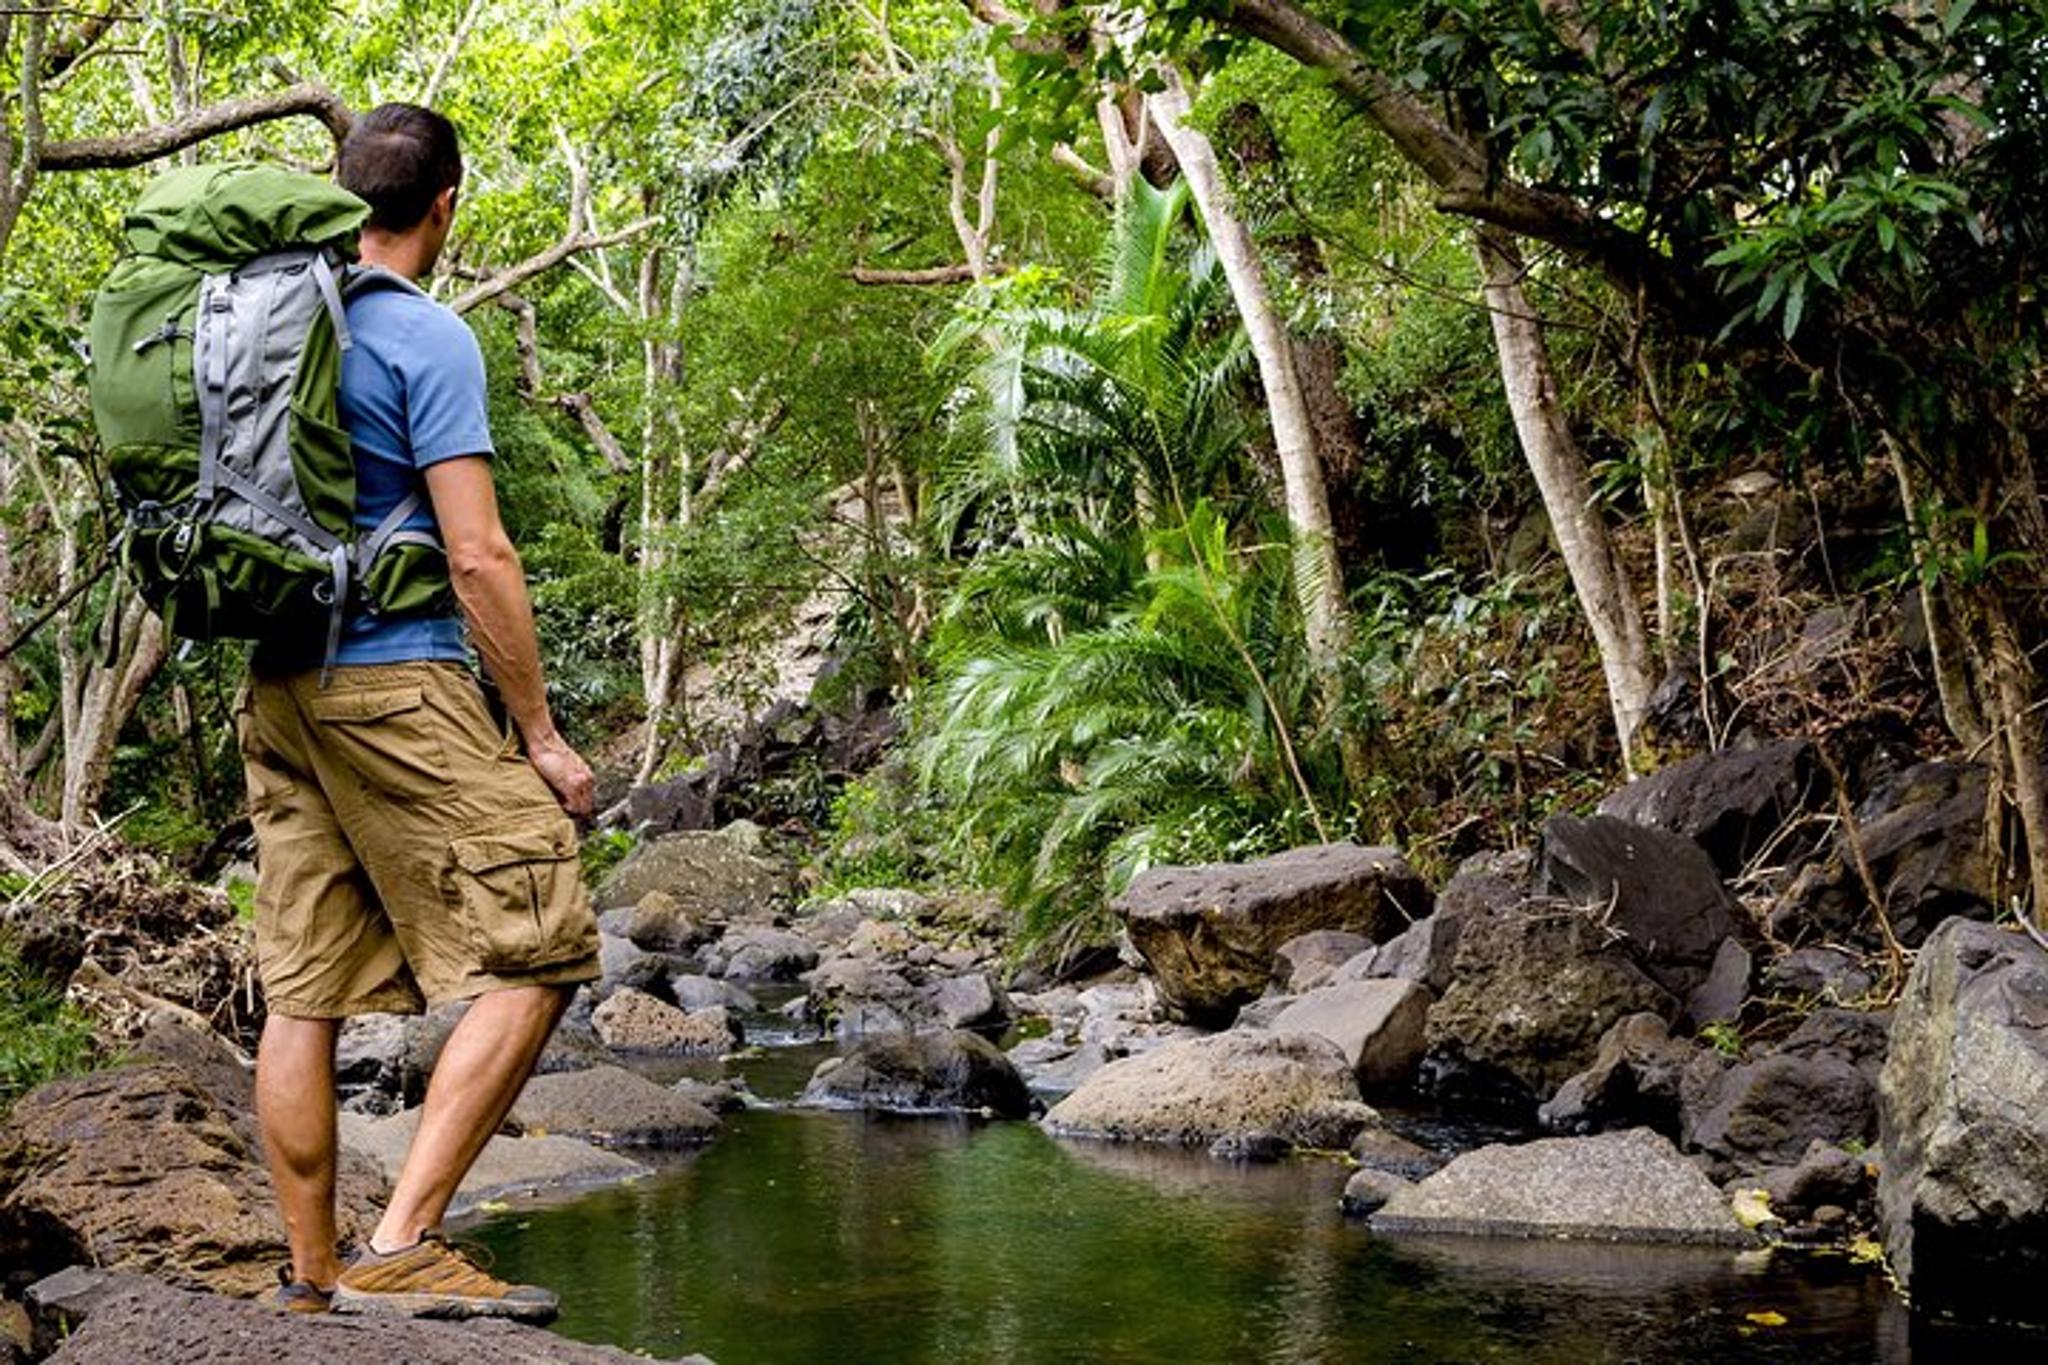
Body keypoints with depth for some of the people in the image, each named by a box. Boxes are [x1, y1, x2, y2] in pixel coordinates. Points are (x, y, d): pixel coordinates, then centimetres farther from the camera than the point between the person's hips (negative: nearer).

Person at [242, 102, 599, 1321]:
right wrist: (543, 736, -9)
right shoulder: (428, 338, -9)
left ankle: (313, 1277, 12)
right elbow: (478, 556, -14)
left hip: (277, 688, 8)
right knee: (537, 950, -5)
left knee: (305, 991, 8)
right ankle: (404, 1245, -12)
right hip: (395, 681, -8)